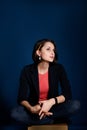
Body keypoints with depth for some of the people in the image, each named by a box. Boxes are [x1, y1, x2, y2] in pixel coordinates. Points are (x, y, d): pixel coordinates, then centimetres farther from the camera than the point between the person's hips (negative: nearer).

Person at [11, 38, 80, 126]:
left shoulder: (59, 68, -10)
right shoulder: (27, 70, -12)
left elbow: (68, 94, -11)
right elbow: (21, 98, -14)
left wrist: (52, 101, -30)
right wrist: (31, 109, -36)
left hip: (53, 107, 1)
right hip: (35, 108, 0)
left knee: (75, 105, -27)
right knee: (15, 113, -31)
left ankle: (41, 118, -18)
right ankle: (51, 120, -18)